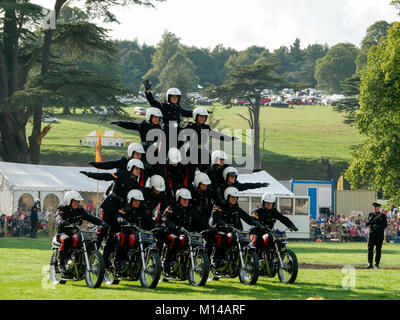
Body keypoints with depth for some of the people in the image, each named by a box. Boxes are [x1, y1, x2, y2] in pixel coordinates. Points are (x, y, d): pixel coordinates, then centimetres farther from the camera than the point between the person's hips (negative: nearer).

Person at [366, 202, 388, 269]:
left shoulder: (383, 215, 4)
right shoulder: (371, 215, 11)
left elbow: (385, 225, -1)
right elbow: (367, 224, 8)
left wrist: (378, 227, -16)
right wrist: (370, 220, -14)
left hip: (380, 234, -1)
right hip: (372, 233, 1)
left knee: (378, 250, 1)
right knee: (370, 249, -7)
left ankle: (377, 264, 8)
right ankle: (370, 264, -6)